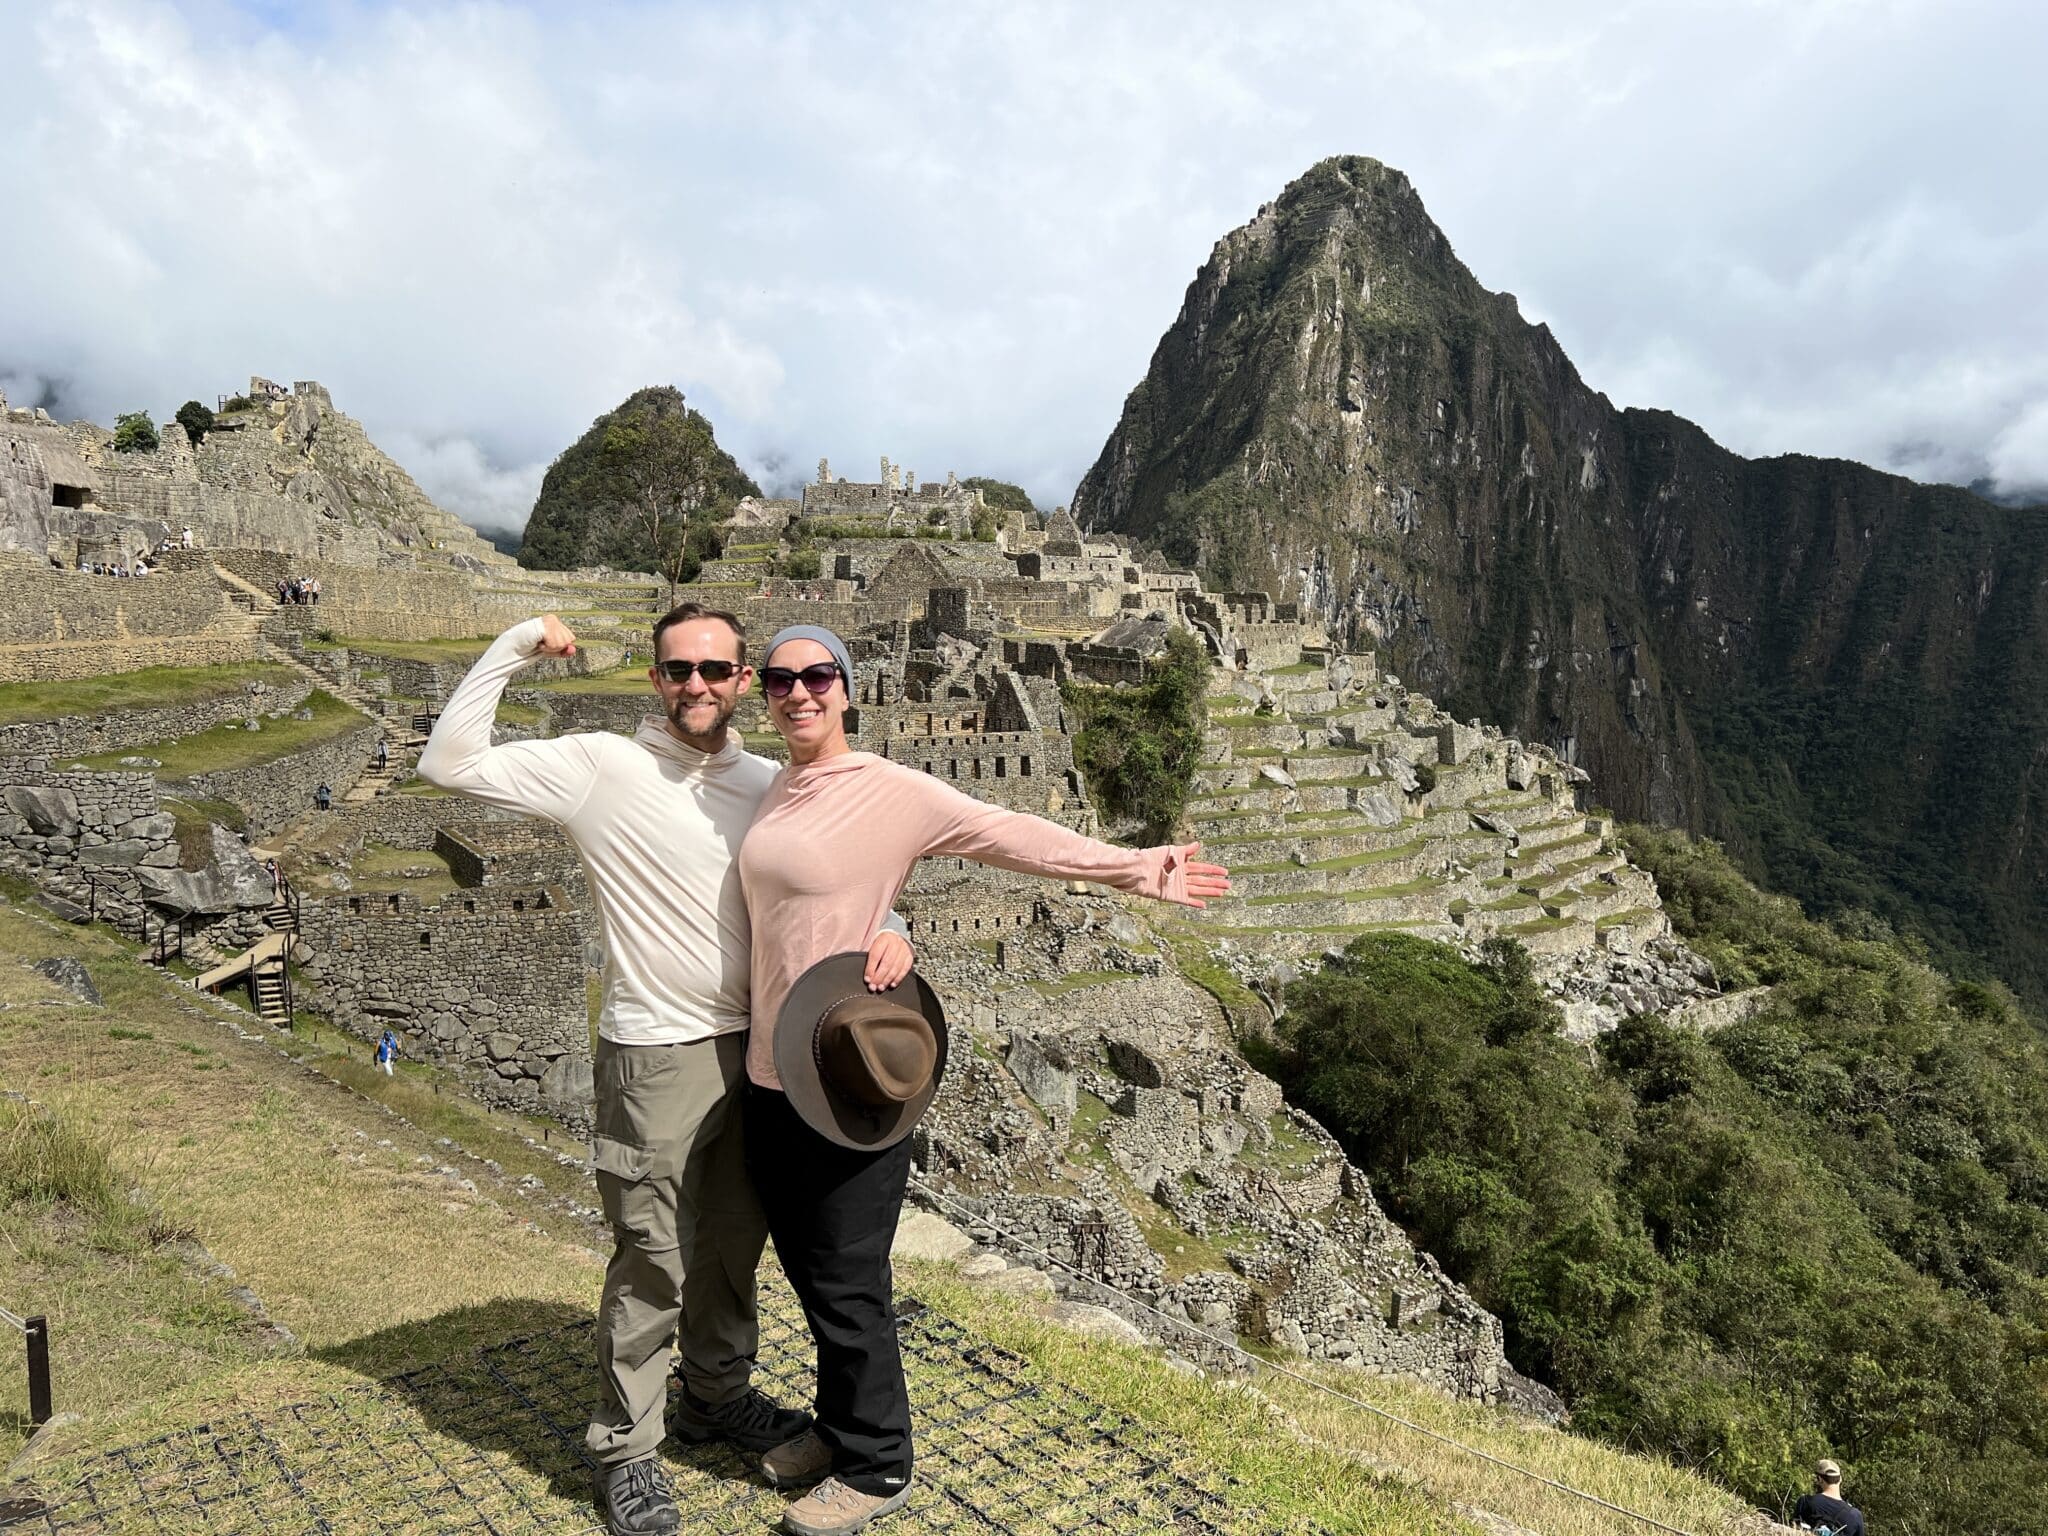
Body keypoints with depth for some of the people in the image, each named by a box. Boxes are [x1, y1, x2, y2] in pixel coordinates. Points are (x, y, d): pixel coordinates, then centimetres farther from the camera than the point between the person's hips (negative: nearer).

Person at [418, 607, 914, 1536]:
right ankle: (625, 1448, 26)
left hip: (754, 1049, 5)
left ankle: (716, 1395, 43)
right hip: (655, 1060, -5)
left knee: (735, 1242, 20)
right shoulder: (600, 768, -10)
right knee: (654, 1261, 5)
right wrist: (516, 647, -18)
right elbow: (450, 763, -14)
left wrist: (889, 925, -13)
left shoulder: (767, 785, 2)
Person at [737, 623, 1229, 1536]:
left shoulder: (889, 791, -12)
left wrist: (1134, 870, -21)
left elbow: (1009, 835, -16)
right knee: (807, 1267, 20)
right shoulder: (774, 793, 9)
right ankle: (838, 1426, 42)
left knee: (846, 1282, 6)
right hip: (773, 1070, 7)